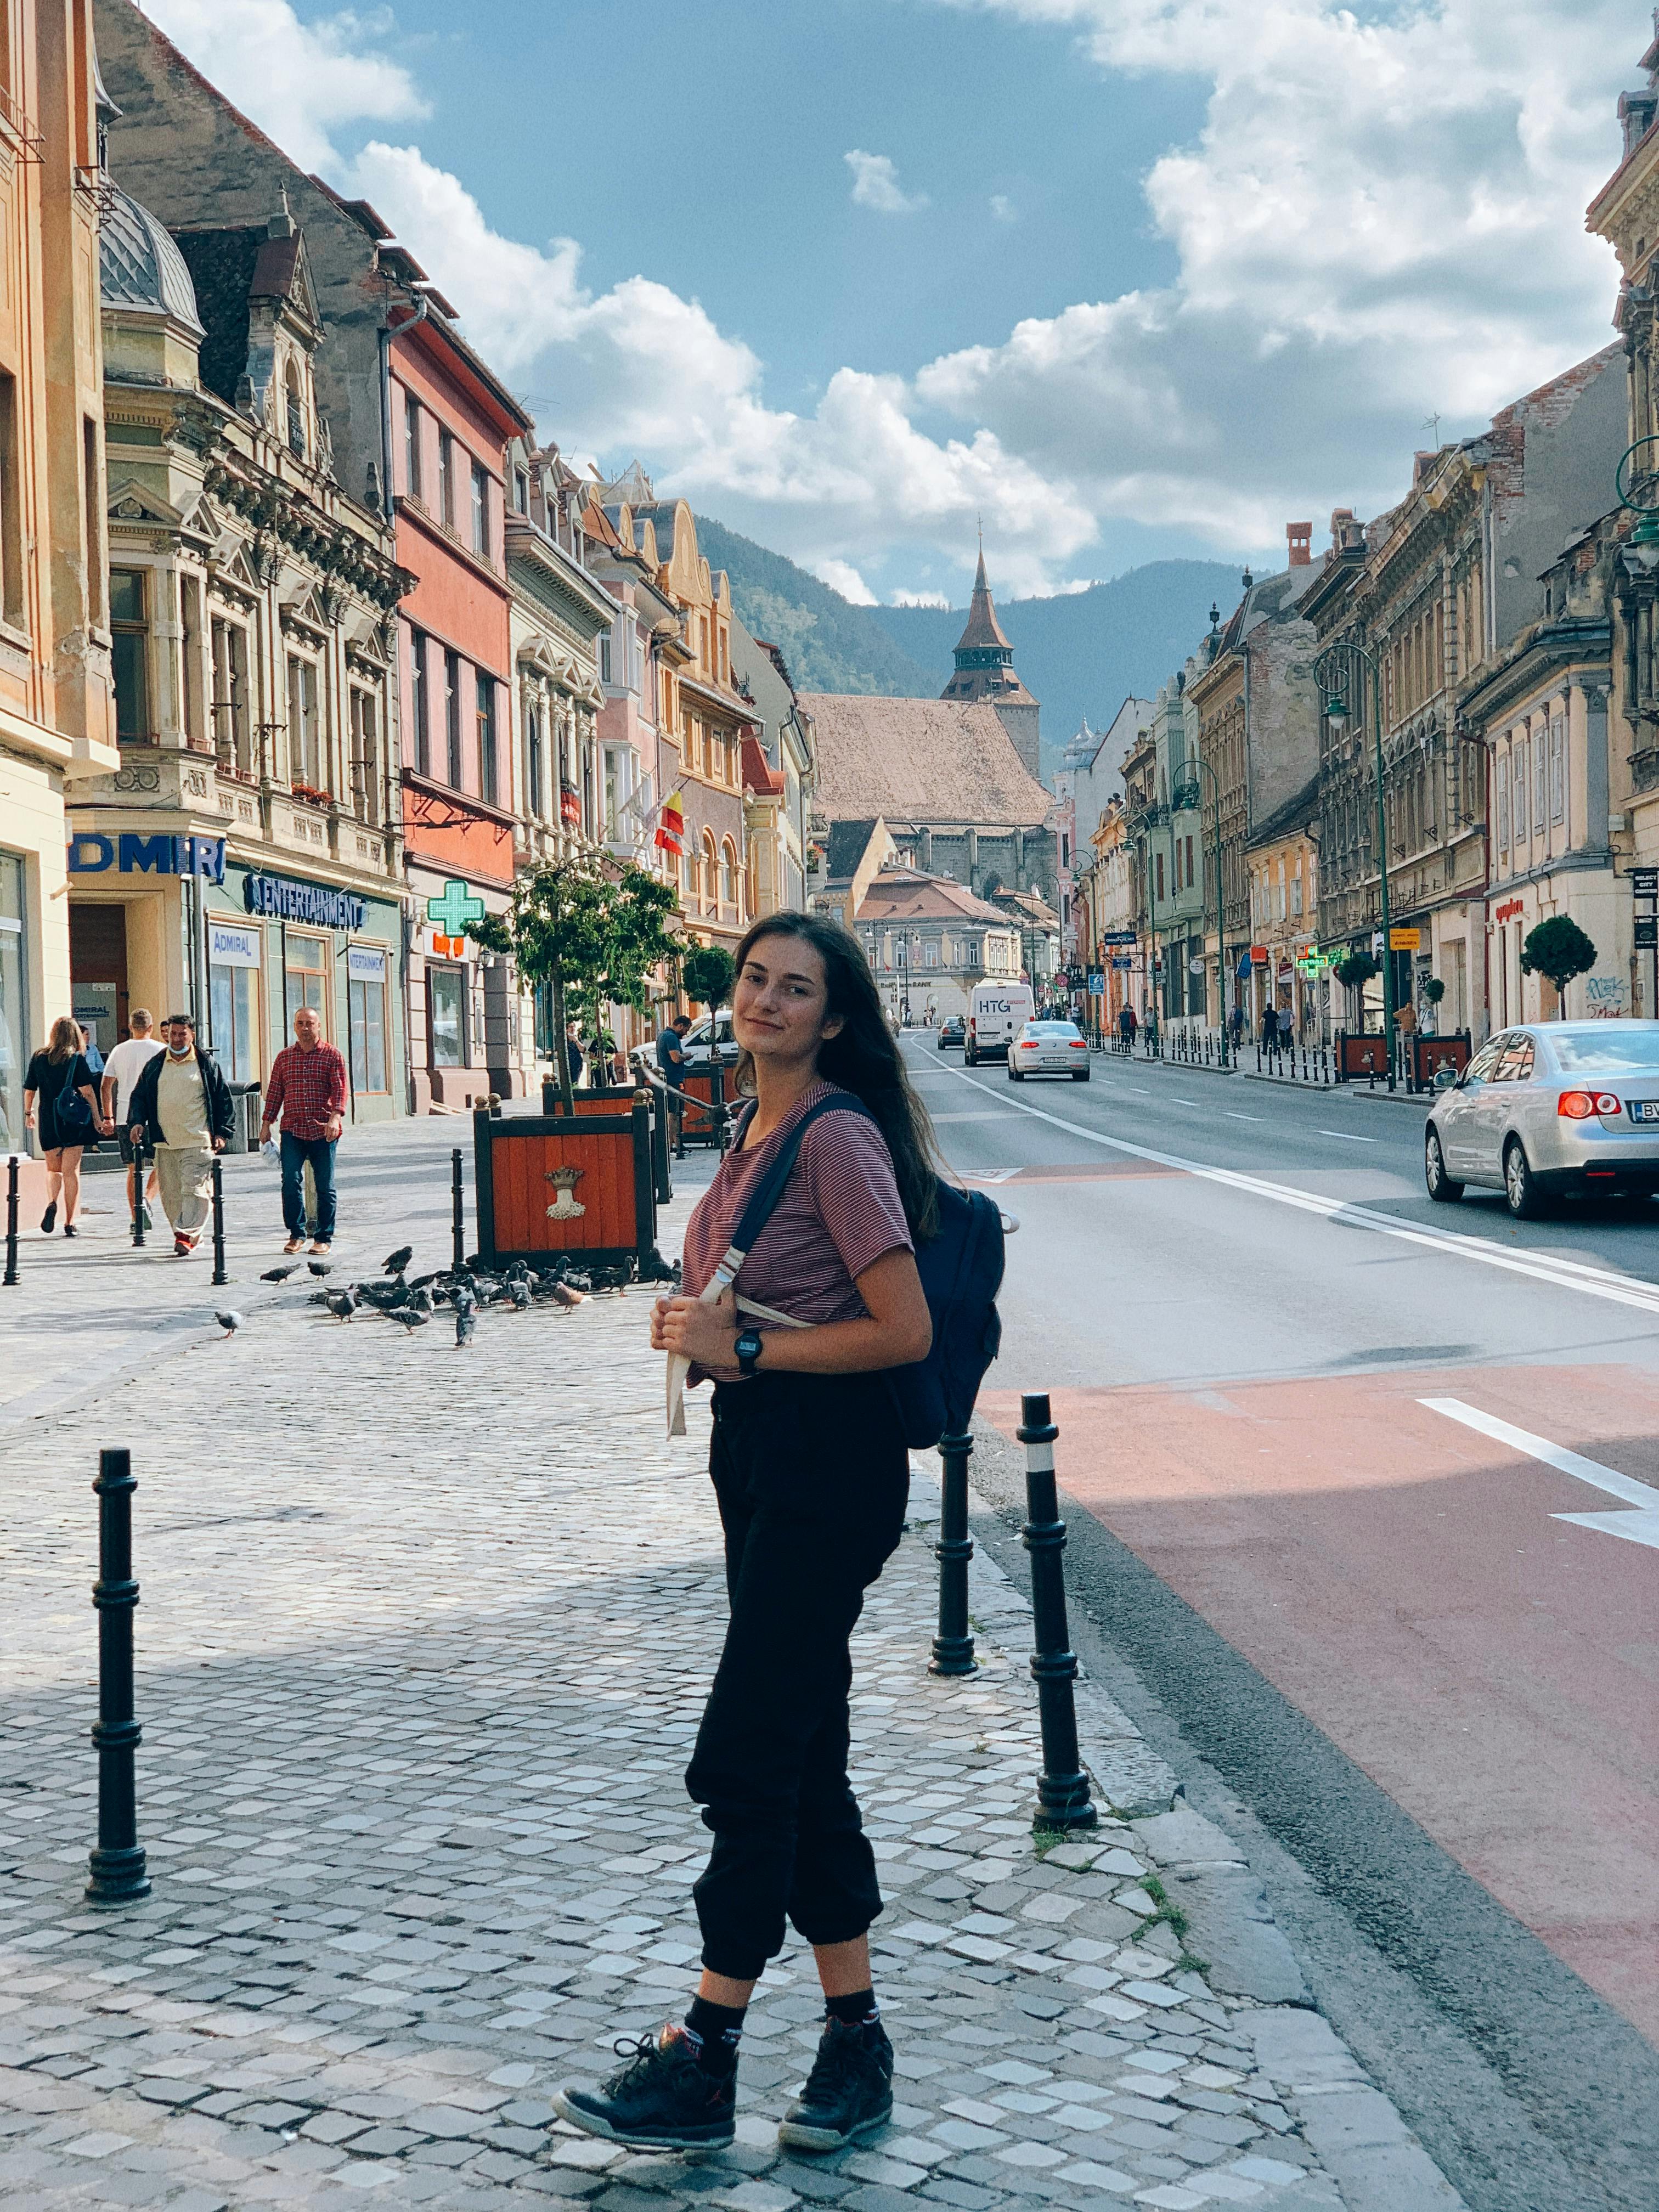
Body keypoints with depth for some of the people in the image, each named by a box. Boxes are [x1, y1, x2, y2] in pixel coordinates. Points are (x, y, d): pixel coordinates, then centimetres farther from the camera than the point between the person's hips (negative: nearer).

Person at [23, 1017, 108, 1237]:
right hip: (74, 1120, -2)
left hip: (48, 1121, 2)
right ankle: (69, 1223, 2)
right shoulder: (77, 1059, -5)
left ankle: (51, 1203, -13)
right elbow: (88, 1092, -10)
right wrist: (97, 1119, -3)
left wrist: (28, 1113, 25)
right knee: (71, 1171, 3)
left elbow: (29, 1090, 9)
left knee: (53, 1169, 16)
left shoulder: (39, 1058, 3)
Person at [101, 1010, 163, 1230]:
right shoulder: (161, 1050, -2)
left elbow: (106, 1085, 5)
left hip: (125, 1118, 3)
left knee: (133, 1169, 9)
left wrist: (108, 1116, 9)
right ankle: (147, 1200, -13)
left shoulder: (119, 1051, 7)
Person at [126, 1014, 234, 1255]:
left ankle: (186, 1236, -16)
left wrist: (222, 1133, 1)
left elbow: (223, 1098, 6)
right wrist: (136, 1122, 1)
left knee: (194, 1189, -13)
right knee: (170, 1194, 4)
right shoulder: (155, 1065, 12)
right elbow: (140, 1096, 18)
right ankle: (189, 1236, 14)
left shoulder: (206, 1064, 4)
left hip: (197, 1141, -4)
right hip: (165, 1142, 4)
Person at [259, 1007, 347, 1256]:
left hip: (323, 1131, -2)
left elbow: (340, 1089, -6)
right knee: (291, 1181, -10)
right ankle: (296, 1234, 1)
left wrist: (335, 1118, -21)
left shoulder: (332, 1056, 3)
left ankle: (323, 1237, 12)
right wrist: (266, 1124, 10)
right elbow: (274, 1092, 15)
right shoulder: (284, 1057, 12)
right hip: (292, 1130, 2)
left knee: (325, 1186, 3)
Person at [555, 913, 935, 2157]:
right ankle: (856, 2043, 20)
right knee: (803, 1751, 12)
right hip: (759, 1452, 10)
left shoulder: (839, 1138, -15)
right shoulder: (758, 1128, 13)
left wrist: (747, 1347, -15)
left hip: (831, 1463, -10)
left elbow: (905, 1331, -19)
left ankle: (703, 2065, 5)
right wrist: (699, 1327, 4)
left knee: (746, 1753, -5)